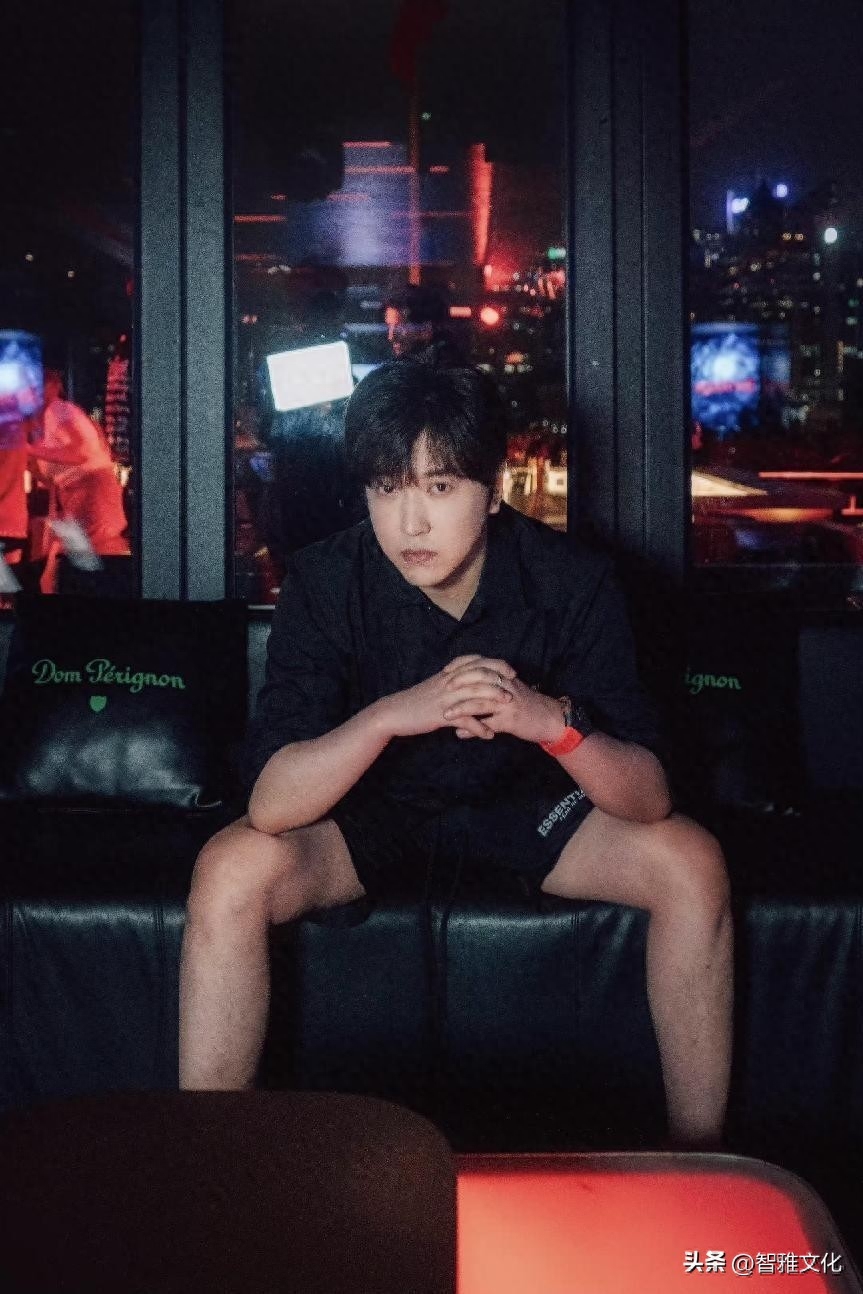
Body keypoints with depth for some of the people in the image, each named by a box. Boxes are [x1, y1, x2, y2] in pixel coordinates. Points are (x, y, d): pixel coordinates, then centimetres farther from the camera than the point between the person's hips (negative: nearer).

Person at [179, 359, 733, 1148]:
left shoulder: (571, 581, -21)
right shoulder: (327, 581, -22)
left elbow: (650, 800, -24)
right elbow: (270, 806, -30)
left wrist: (554, 722, -44)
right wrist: (390, 716, -47)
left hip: (523, 803, 1)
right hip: (372, 808, -1)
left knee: (691, 865, -22)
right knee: (230, 874, -28)